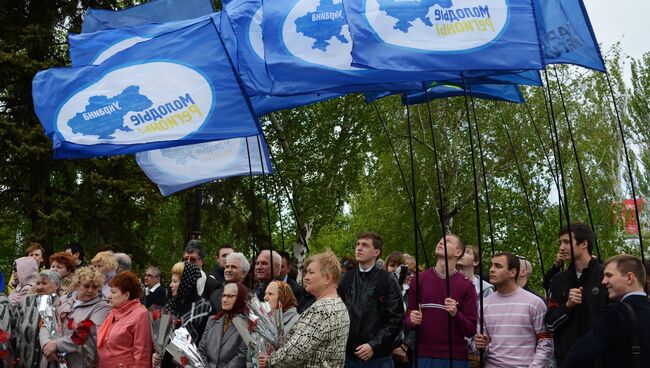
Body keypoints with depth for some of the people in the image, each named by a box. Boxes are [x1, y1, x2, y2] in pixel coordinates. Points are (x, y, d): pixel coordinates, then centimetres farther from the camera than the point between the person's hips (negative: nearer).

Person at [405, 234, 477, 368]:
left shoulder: (466, 285, -1)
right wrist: (412, 320, -11)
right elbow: (408, 317, 11)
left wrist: (456, 314, -19)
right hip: (423, 355, 2)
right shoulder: (419, 279, 5)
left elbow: (471, 330, -2)